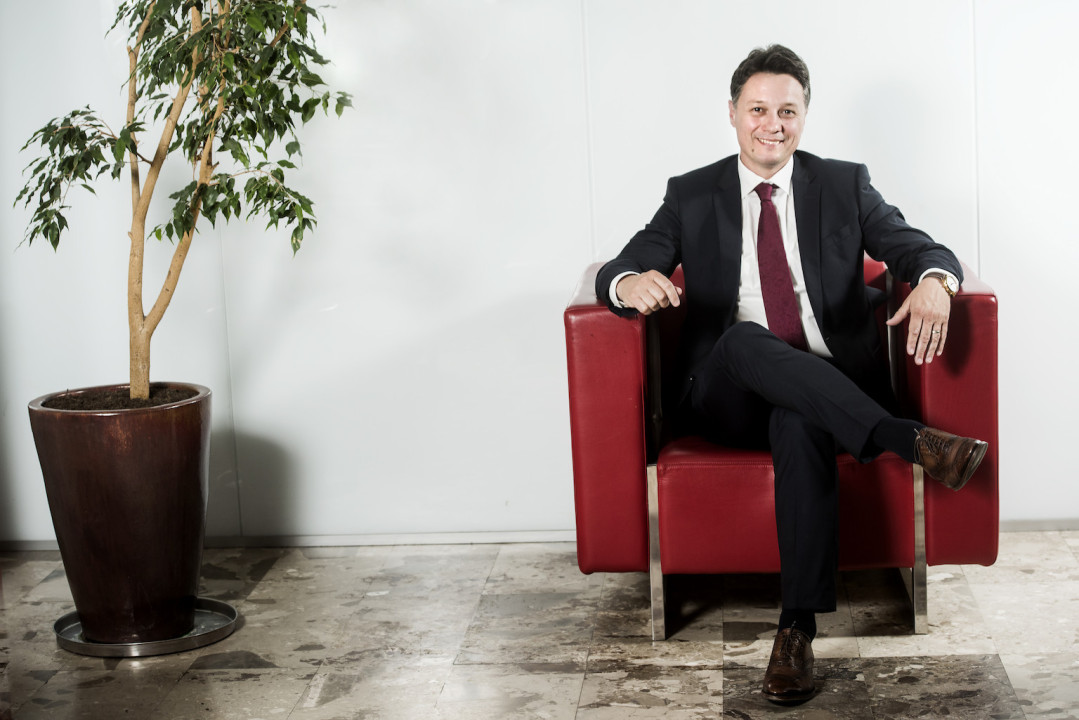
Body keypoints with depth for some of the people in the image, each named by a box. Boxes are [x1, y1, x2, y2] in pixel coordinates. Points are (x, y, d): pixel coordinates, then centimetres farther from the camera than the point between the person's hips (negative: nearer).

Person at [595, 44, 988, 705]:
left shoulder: (846, 185, 13)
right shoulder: (691, 195, 13)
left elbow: (921, 248, 2)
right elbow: (615, 272, 3)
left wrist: (933, 281, -25)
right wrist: (630, 284, -24)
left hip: (831, 388, 0)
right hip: (731, 397, 0)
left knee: (799, 424, -37)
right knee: (745, 338, -35)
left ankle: (799, 626, -34)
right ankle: (909, 440, -40)